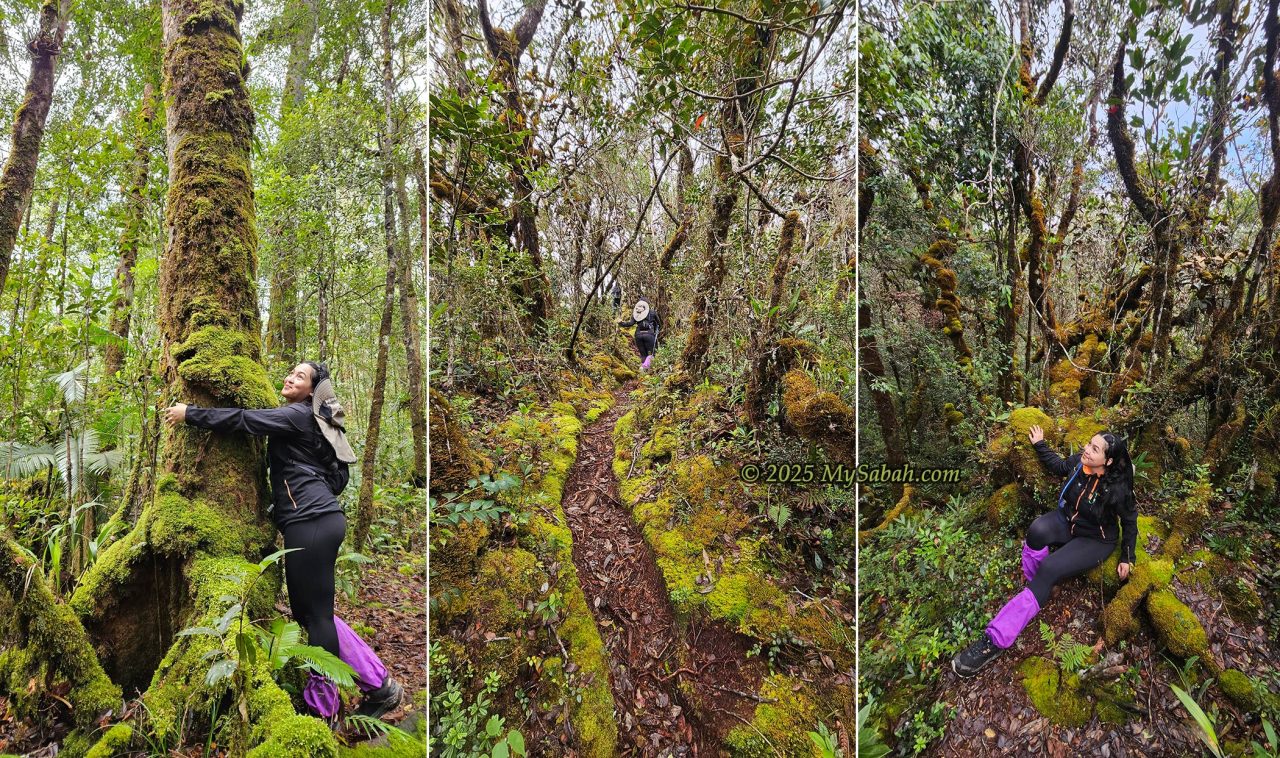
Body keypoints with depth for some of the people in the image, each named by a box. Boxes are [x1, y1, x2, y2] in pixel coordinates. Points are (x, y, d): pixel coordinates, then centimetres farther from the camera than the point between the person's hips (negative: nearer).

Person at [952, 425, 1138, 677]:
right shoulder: (1079, 462, -13)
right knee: (1037, 529, -35)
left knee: (1049, 569, -28)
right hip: (1066, 521, 5)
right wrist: (1040, 445, 15)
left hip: (1095, 541, -5)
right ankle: (1034, 585, -11)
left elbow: (1130, 521, -6)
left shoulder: (1116, 488, -24)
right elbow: (1058, 467, 12)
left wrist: (1127, 558, 0)